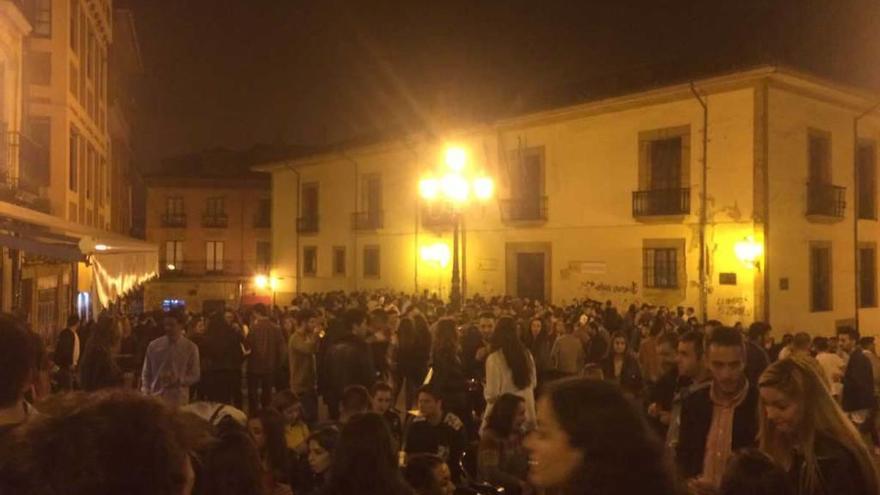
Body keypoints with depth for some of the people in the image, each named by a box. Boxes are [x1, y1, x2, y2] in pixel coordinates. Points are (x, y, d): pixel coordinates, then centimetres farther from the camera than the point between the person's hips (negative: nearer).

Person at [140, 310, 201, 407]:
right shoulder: (153, 345, 4)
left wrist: (178, 380, -15)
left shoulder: (191, 348, -2)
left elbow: (195, 376, 2)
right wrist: (145, 393, -2)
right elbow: (146, 373, 11)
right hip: (155, 398, 2)